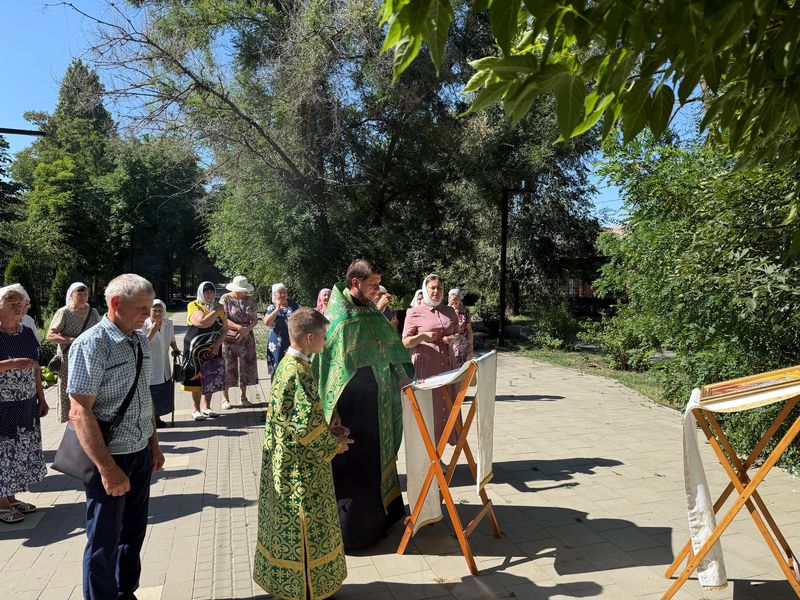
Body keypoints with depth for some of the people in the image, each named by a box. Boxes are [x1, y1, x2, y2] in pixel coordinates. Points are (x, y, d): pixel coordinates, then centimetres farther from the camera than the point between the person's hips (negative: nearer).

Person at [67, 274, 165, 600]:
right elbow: (80, 411, -21)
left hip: (140, 453, 7)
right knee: (105, 542, 9)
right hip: (109, 457, -7)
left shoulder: (141, 341, 5)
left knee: (134, 531, 20)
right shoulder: (91, 345, -18)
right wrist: (107, 467, -23)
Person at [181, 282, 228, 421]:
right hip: (196, 349, -4)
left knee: (211, 378, 6)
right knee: (197, 378, -1)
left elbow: (225, 328, 7)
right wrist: (216, 311, -13)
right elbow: (203, 322, -24)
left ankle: (206, 407, 18)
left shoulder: (219, 307, 10)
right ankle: (196, 409, 7)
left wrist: (218, 344, -7)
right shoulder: (194, 306, -6)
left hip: (213, 349, 5)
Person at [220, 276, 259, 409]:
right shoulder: (225, 299, -5)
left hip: (246, 338, 3)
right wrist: (240, 327, -22)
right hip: (229, 338, -3)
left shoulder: (250, 300, 5)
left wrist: (247, 329, -14)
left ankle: (244, 396, 20)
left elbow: (255, 319, 5)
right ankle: (225, 398, 12)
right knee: (227, 367, 1)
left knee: (246, 366, 6)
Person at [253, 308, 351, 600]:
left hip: (285, 459, 9)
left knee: (287, 525, 22)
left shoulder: (289, 364, 5)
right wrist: (333, 444, -11)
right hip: (300, 466, -9)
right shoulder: (298, 373, -25)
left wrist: (328, 429, 6)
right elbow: (307, 425, -25)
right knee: (303, 526, 7)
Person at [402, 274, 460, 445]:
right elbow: (406, 342, -1)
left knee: (447, 404, 5)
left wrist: (453, 338, -2)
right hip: (426, 367, -4)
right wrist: (424, 336, -18)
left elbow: (457, 334, 21)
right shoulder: (414, 313, -2)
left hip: (447, 366, 4)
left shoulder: (449, 311, 11)